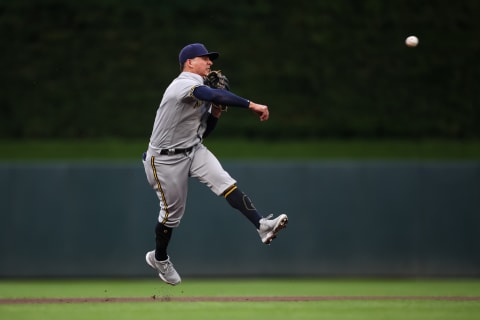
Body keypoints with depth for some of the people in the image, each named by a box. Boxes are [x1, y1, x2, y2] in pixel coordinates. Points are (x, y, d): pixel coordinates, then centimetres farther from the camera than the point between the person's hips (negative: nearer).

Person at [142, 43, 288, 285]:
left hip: (193, 151, 7)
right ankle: (159, 258, 29)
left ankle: (262, 226, -30)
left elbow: (204, 131, 16)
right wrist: (252, 106, -39)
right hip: (166, 158, -7)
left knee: (224, 182, -16)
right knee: (172, 210, 4)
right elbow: (217, 95, -37)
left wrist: (215, 112, -1)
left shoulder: (200, 92, 9)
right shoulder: (183, 85, -20)